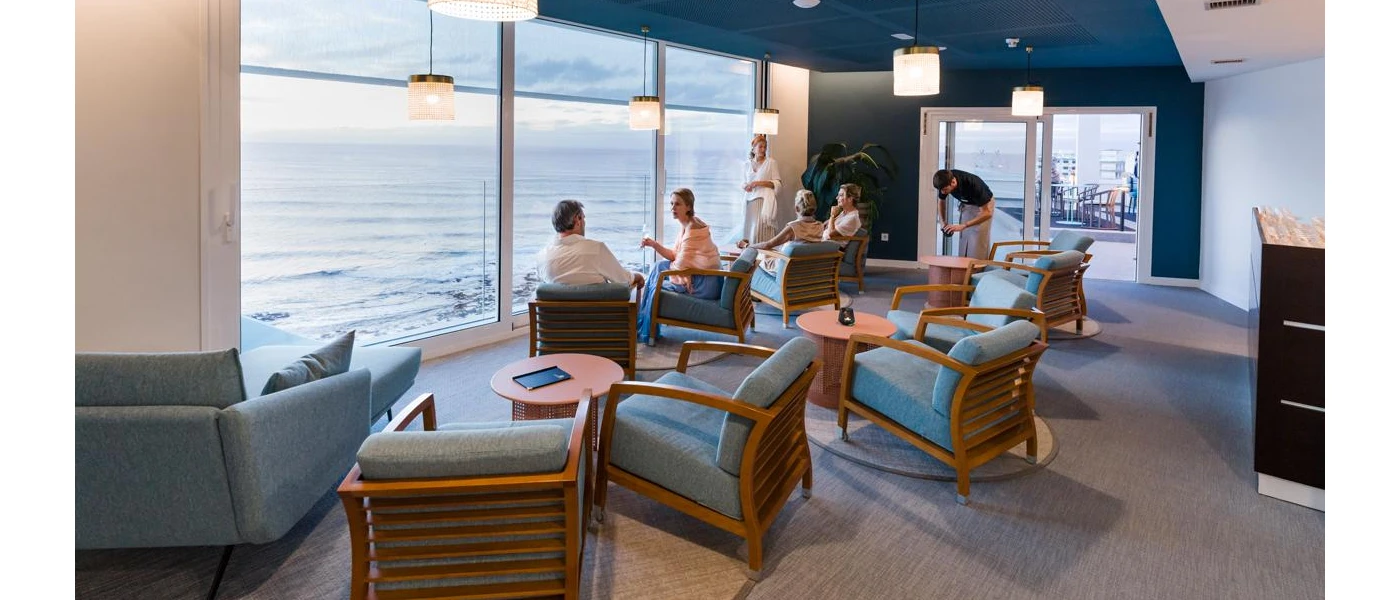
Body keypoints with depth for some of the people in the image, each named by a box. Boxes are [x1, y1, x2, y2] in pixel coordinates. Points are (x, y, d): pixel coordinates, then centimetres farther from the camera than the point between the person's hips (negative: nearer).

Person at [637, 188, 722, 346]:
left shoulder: (693, 228, -22)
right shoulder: (687, 225, 8)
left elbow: (681, 264, -25)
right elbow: (675, 256, 12)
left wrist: (671, 266, -6)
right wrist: (654, 244, 2)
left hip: (705, 284, -10)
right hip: (701, 277, 10)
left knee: (656, 287, -4)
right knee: (658, 266, 15)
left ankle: (645, 332, 17)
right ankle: (641, 318, 21)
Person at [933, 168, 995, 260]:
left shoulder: (973, 184, -39)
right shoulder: (945, 182, -24)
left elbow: (987, 213, -35)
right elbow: (941, 201, -2)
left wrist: (963, 226, -42)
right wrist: (942, 222, -18)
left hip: (984, 205, -5)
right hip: (966, 204, 5)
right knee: (963, 241, 2)